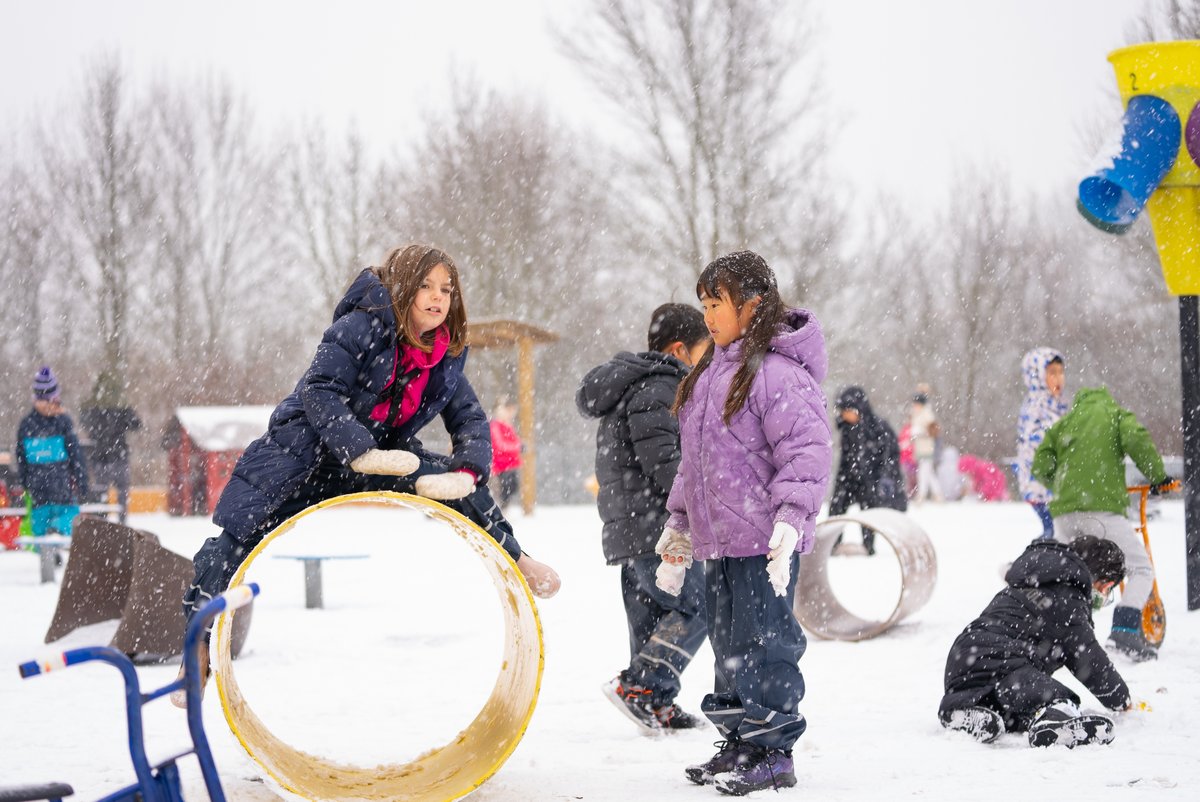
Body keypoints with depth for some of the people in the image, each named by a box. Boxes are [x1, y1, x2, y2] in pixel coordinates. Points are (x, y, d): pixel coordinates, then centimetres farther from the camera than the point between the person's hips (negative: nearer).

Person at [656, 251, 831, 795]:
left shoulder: (777, 373, -14)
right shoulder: (710, 375, 16)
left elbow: (806, 450, -20)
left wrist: (789, 522, -27)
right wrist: (678, 528, 26)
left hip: (761, 544, -9)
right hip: (717, 540, 9)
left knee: (762, 645, -4)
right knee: (728, 646, 14)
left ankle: (772, 752, 4)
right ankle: (739, 745, 24)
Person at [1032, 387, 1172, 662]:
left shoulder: (1064, 422, 24)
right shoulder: (1116, 413, 15)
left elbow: (1040, 468, 15)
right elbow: (1137, 440, -7)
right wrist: (1158, 478, 3)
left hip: (1064, 511, 4)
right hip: (1103, 506, -4)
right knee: (1142, 570, 3)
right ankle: (1126, 629, -17)